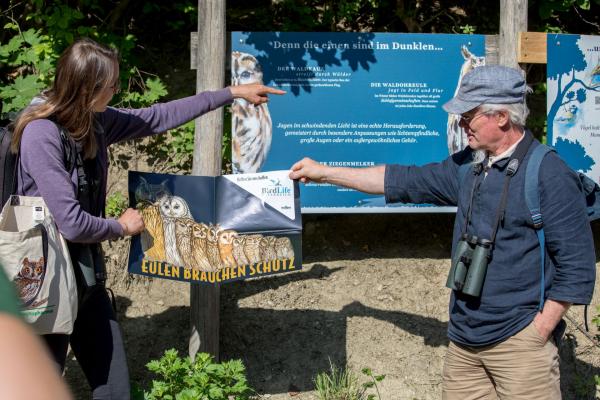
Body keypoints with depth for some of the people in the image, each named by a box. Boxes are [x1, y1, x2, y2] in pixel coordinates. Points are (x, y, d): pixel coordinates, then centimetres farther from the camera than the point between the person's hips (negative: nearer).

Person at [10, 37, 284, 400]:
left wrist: (232, 93, 20)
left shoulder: (96, 122, 2)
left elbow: (160, 117, 15)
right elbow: (72, 223, -25)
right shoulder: (41, 134, -22)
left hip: (86, 274, 8)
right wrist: (122, 227, -5)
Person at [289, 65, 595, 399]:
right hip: (464, 338, 7)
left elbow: (577, 266, -13)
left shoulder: (550, 176, -13)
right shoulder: (468, 166, 8)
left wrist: (537, 334, -14)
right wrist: (326, 173, 18)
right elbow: (404, 181, 17)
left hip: (518, 342, -7)